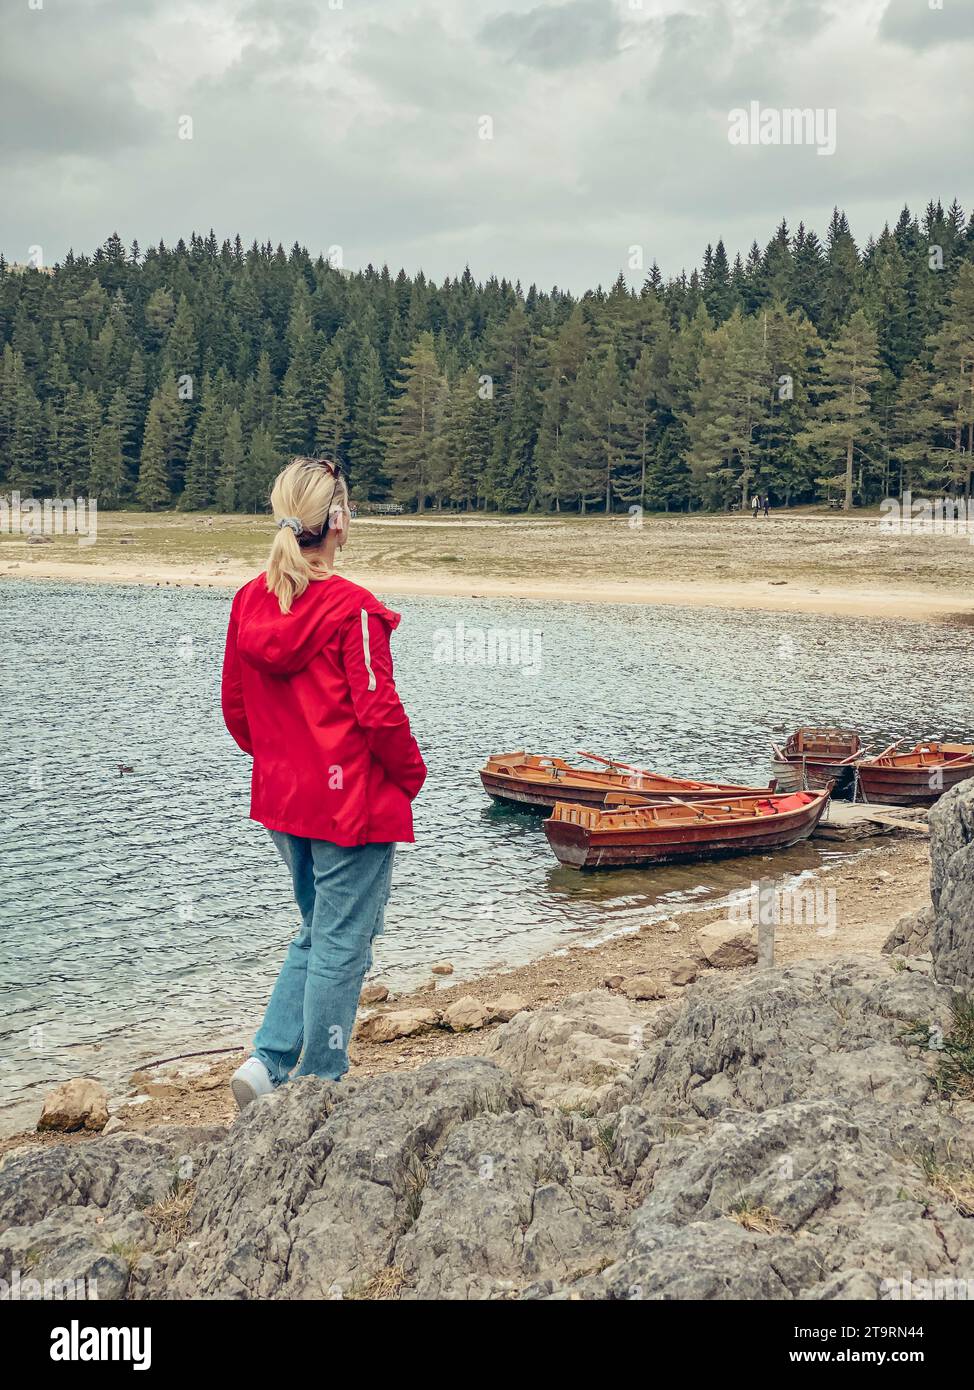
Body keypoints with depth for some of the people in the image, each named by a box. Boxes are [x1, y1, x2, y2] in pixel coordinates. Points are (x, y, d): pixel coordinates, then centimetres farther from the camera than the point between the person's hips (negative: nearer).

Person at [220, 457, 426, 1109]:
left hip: (283, 798, 7)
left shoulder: (249, 601, 1)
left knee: (318, 931, 23)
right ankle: (318, 1087, 17)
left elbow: (235, 709, 7)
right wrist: (412, 774, -2)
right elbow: (378, 711, -19)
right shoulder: (351, 608, -19)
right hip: (354, 803, -7)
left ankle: (269, 1061, 15)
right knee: (342, 943, 7)